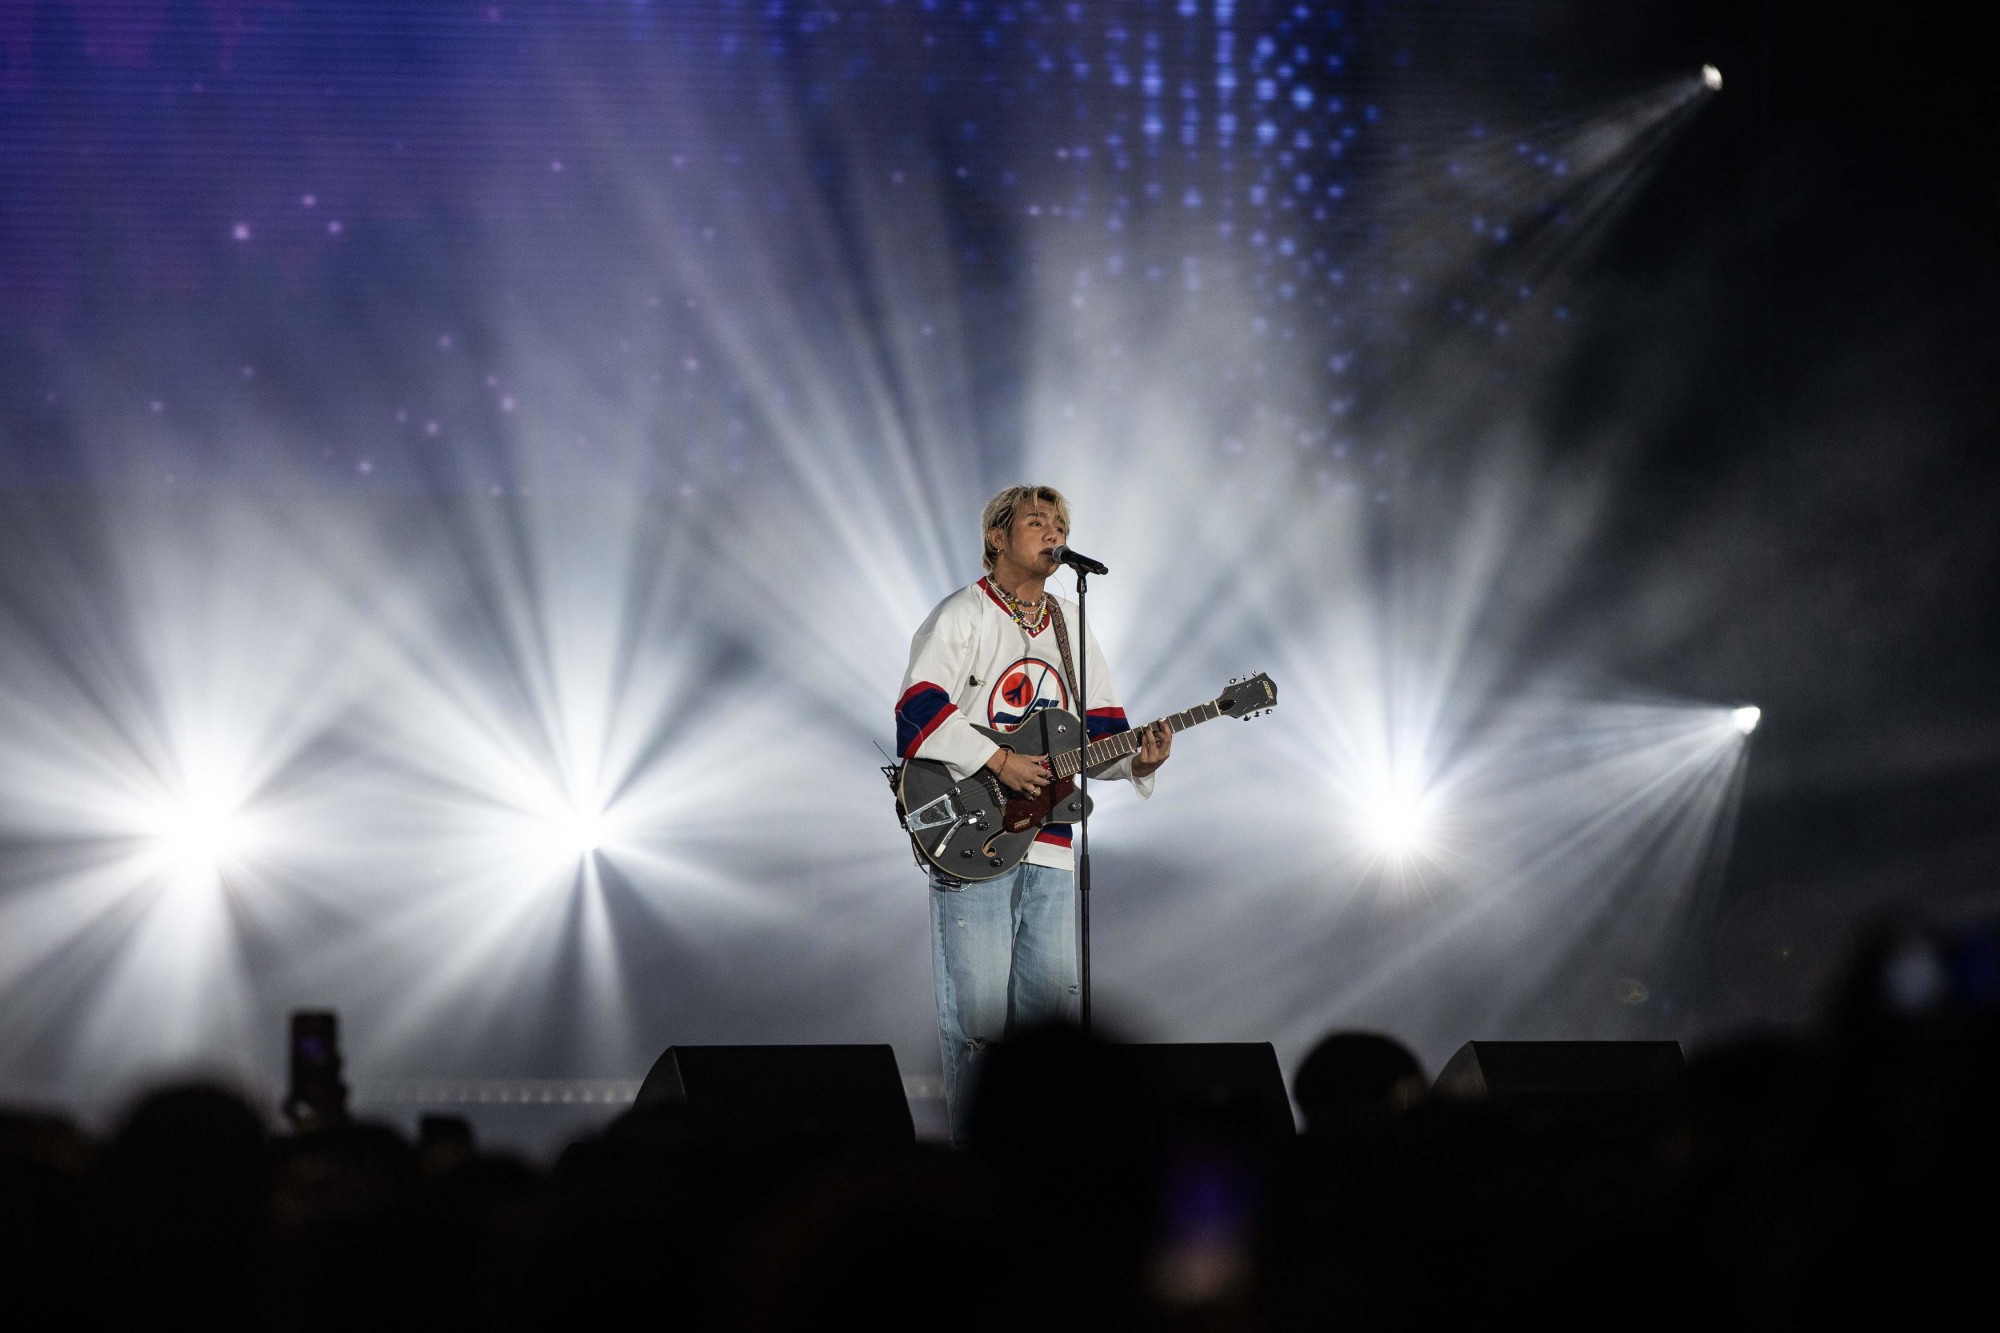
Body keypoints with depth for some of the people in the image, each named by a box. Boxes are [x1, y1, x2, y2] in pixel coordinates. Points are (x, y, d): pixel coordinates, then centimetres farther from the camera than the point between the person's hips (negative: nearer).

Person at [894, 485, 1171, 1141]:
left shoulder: (1071, 625, 19)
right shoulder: (963, 615, -2)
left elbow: (1100, 726, 17)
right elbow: (919, 709, -14)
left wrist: (1135, 760, -4)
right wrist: (999, 761, -20)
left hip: (1047, 841, 6)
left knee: (1050, 1002, 5)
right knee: (977, 1011, -7)